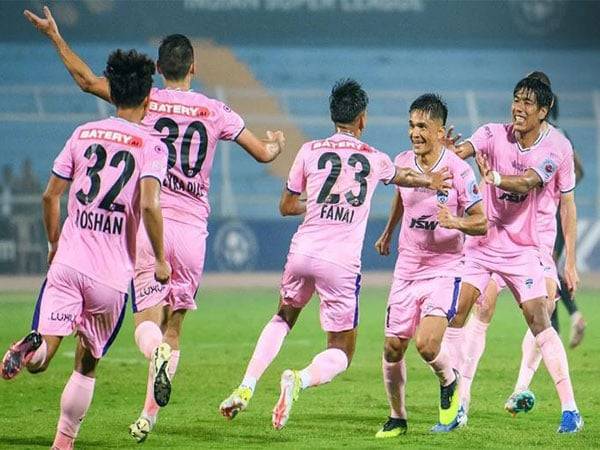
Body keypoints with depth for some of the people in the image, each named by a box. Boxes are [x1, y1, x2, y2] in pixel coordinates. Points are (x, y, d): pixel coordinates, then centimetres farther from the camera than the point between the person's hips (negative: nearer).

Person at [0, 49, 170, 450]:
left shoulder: (83, 134, 10)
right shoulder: (151, 147, -2)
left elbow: (50, 195, 11)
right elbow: (149, 205, -16)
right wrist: (160, 261, -3)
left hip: (67, 262, 1)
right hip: (113, 275, -1)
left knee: (41, 357, -7)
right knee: (88, 363, 16)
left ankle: (34, 347, -41)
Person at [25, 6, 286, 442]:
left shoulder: (145, 102, 0)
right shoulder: (215, 111, 4)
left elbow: (87, 80, 4)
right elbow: (263, 153, 10)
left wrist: (54, 35, 15)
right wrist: (277, 143, 34)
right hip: (193, 228, 1)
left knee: (148, 321, 0)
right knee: (174, 327, 10)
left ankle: (157, 351, -36)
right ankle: (148, 417, 5)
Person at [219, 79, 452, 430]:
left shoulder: (310, 151, 5)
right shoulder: (375, 159, 7)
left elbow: (286, 206, 13)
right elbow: (403, 176, 32)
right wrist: (429, 180, 53)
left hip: (303, 252, 2)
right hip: (342, 263, -2)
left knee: (283, 319, 30)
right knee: (341, 353, 8)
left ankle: (246, 388, 13)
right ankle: (299, 380, -24)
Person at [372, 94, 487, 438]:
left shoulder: (459, 171, -15)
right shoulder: (402, 163, 0)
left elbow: (482, 223, -9)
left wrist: (456, 222, -29)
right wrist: (388, 232, 37)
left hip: (445, 269, -5)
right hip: (407, 268, 5)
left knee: (427, 344, -22)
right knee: (393, 348, 5)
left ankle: (449, 382, 12)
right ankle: (397, 417, 26)